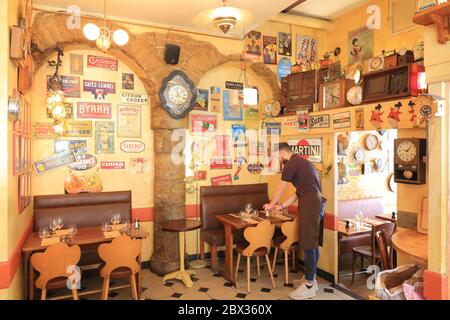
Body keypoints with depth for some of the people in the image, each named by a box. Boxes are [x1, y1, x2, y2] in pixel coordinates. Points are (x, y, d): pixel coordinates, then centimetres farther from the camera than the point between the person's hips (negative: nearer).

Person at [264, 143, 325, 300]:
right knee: (313, 243, 14)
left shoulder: (290, 164, -6)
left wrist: (271, 204, 18)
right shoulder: (301, 162, 23)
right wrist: (281, 206, 26)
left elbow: (280, 189, 2)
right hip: (316, 202, 10)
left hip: (310, 203, -10)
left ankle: (309, 287, 4)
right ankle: (311, 280, 24)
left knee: (308, 245, -4)